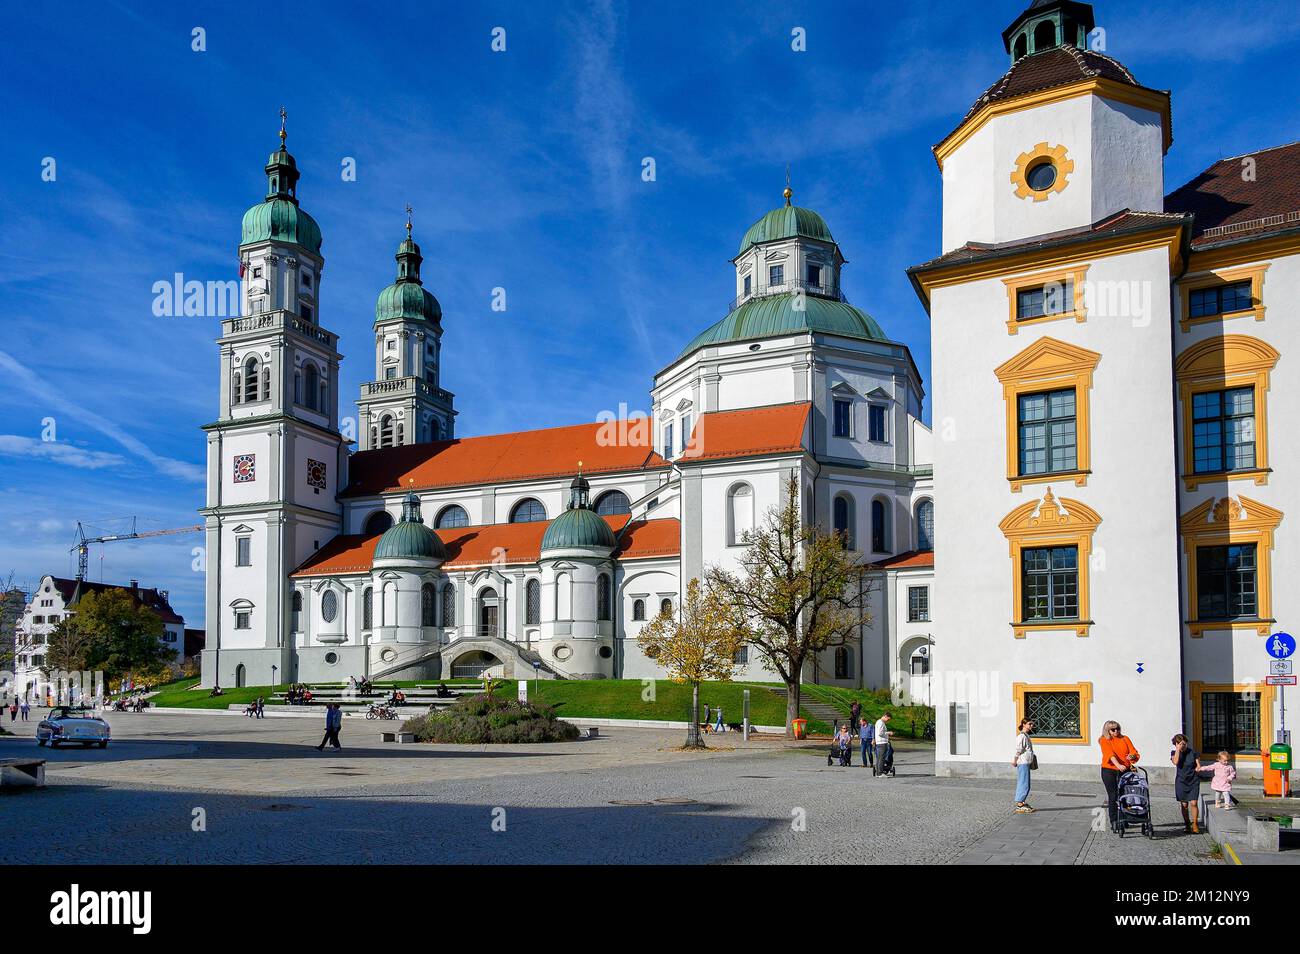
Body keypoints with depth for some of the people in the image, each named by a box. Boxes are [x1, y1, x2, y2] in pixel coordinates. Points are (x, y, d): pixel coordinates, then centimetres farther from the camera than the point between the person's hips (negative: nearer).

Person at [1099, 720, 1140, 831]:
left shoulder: (1125, 739, 11)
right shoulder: (1104, 740, 1)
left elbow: (1134, 752, 2)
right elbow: (1110, 754, -15)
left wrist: (1132, 756, -23)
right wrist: (1118, 765, -31)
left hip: (1124, 771, 3)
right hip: (1109, 771, -3)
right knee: (1113, 797, -3)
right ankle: (1114, 822, 1)